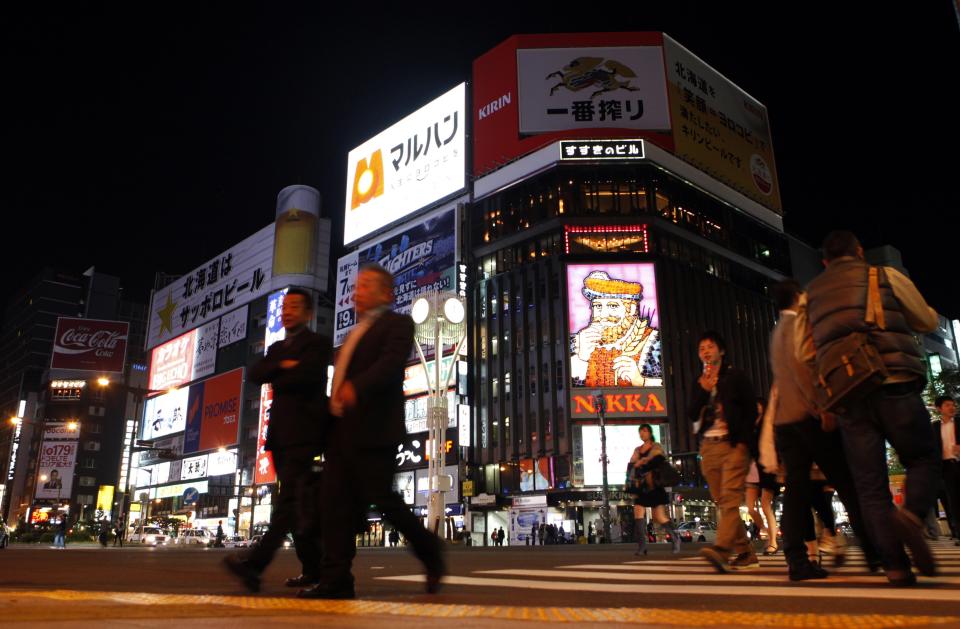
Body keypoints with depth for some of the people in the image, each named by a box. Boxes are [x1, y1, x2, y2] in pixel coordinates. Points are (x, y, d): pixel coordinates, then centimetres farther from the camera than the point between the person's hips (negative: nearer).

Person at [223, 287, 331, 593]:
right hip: (280, 434, 8)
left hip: (301, 432, -8)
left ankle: (254, 563, -24)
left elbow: (306, 376, -15)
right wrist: (281, 366, -9)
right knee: (295, 502, 7)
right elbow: (254, 375, 7)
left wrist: (274, 381, 1)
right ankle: (313, 568, 13)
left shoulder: (317, 343, 2)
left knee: (290, 500, -14)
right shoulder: (276, 349, 24)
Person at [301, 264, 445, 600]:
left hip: (373, 429, -8)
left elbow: (392, 362, -20)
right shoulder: (356, 332, 25)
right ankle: (336, 580, 5)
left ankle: (430, 551, 17)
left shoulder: (398, 324, -2)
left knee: (382, 498, -5)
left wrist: (357, 387, -36)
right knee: (336, 502, 1)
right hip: (341, 429, 8)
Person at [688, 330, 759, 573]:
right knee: (722, 503, 2)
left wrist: (743, 441, -9)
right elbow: (693, 415, 9)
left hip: (733, 444, -5)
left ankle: (721, 549, -31)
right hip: (709, 446, 5)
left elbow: (751, 409, 1)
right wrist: (703, 390, -4)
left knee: (730, 498, -18)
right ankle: (745, 553, 7)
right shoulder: (700, 382, 18)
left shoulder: (735, 376, 6)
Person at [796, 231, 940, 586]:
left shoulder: (810, 294, 16)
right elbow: (929, 322, 20)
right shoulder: (885, 276, 8)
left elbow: (804, 356, 12)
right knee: (923, 459, 12)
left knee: (870, 486, 5)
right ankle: (911, 514, -16)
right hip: (894, 384, -2)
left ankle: (896, 565, 1)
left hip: (847, 397, 2)